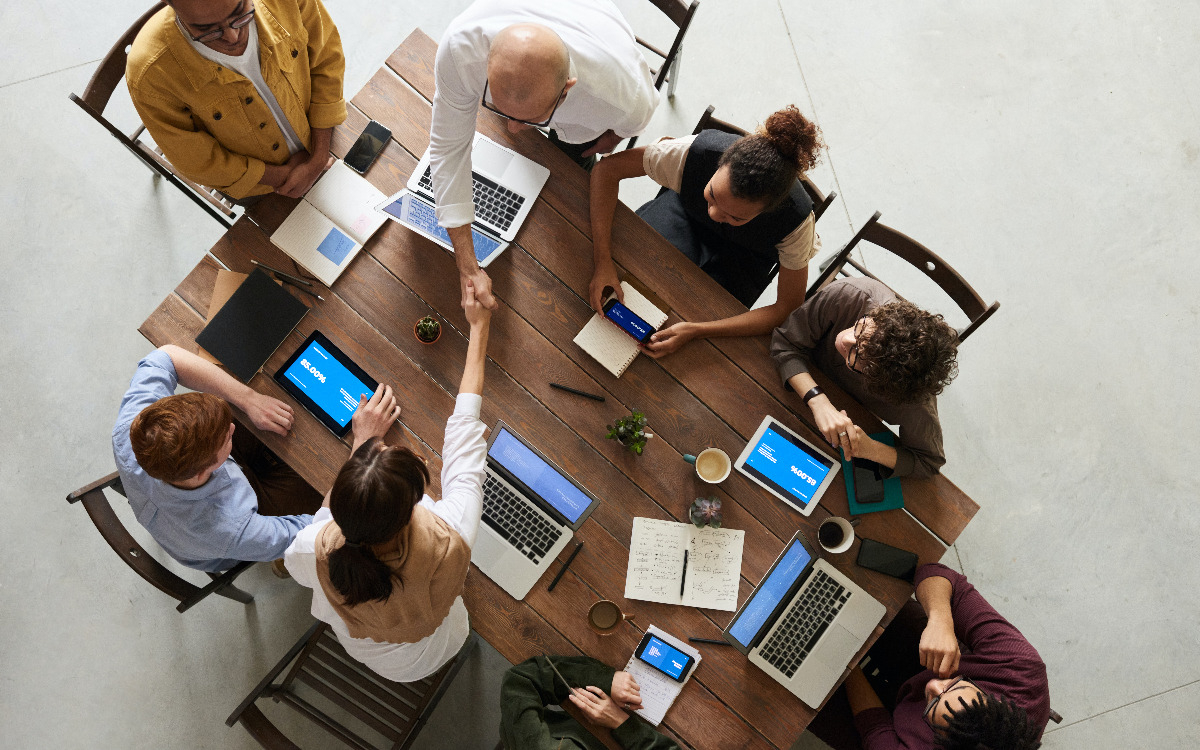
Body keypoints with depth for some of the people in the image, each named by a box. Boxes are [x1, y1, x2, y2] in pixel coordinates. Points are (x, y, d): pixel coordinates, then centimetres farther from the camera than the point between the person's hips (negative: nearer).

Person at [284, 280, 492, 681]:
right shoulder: (448, 542, -45)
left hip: (357, 648, 1)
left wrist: (362, 442, -11)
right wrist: (479, 328, -17)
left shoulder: (314, 552, -41)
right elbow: (464, 433, -30)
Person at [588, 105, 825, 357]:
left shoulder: (796, 220, -39)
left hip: (742, 254, -1)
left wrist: (696, 330, -39)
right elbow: (607, 168, -29)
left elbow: (789, 308, -29)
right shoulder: (696, 152, -39)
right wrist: (602, 262, -39)